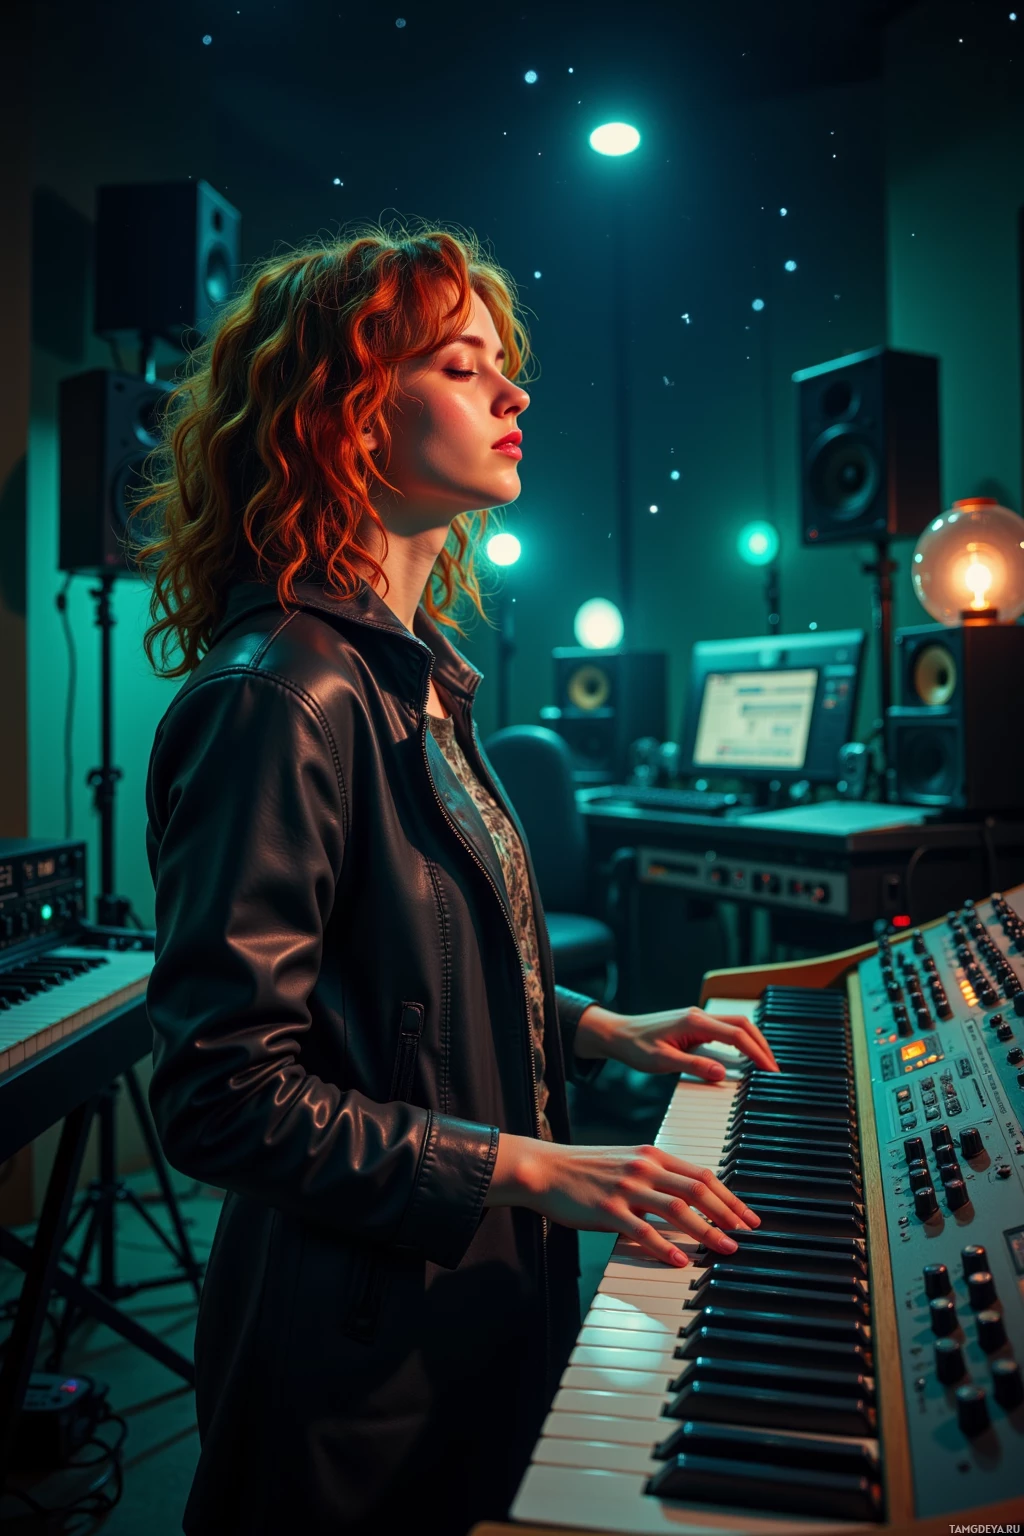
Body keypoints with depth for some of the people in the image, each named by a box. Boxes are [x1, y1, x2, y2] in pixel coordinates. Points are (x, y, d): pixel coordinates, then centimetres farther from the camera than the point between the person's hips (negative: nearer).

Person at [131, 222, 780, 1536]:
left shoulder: (412, 678, 6)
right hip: (365, 1347, -8)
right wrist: (531, 1168, -24)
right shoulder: (278, 698, -24)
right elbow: (224, 1095, -24)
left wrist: (599, 1032, 7)